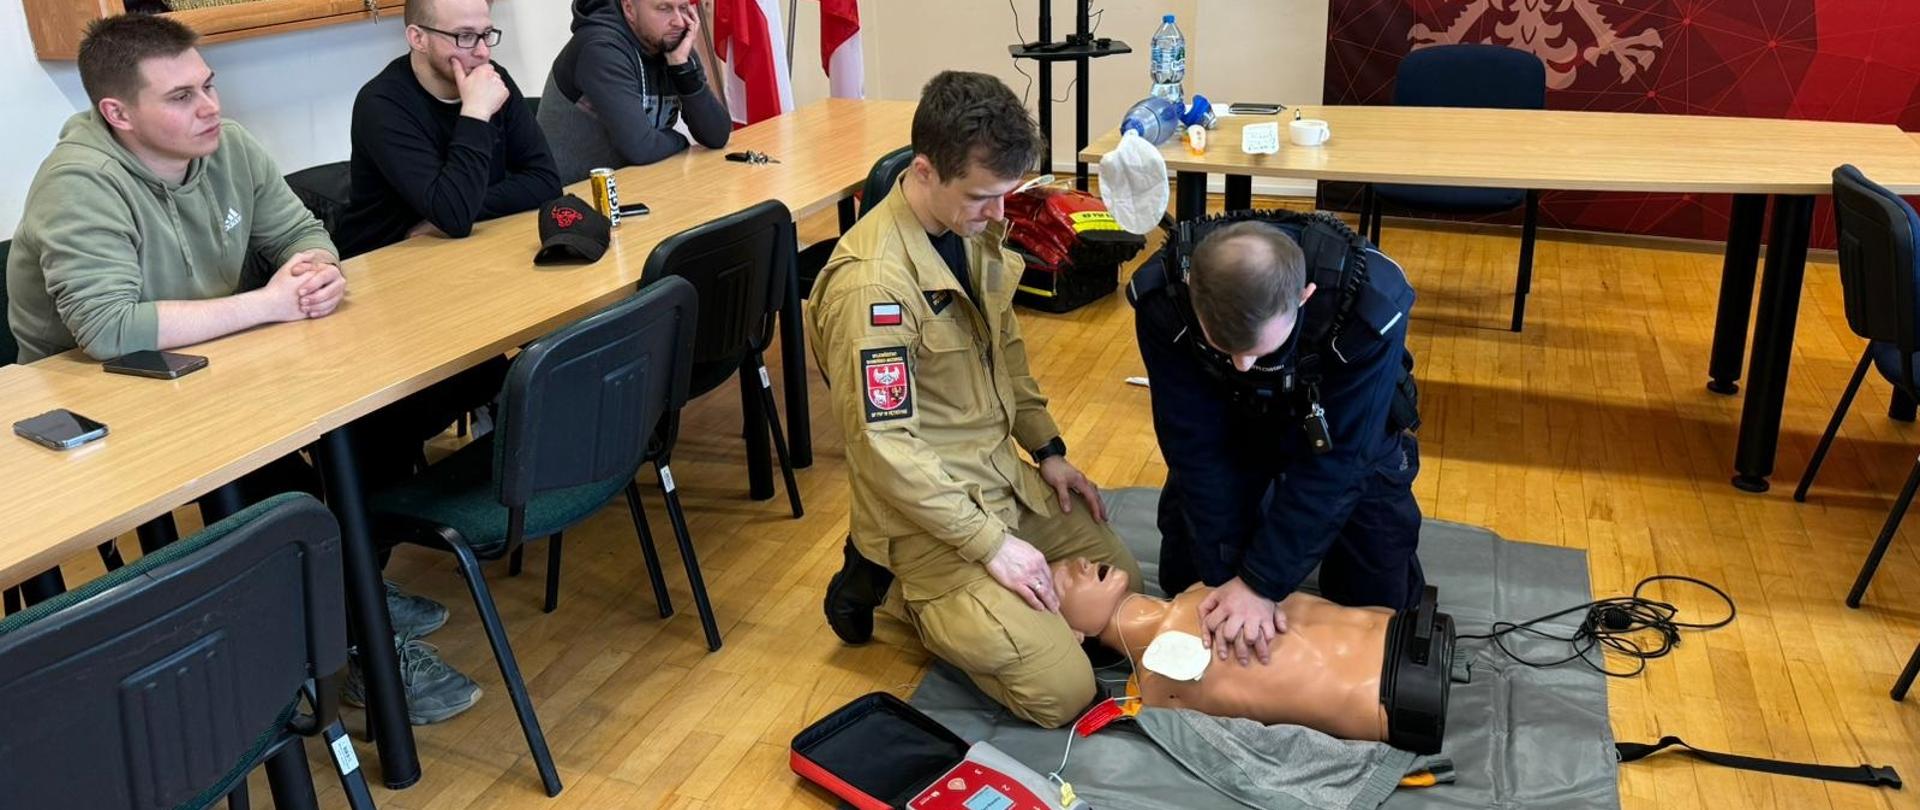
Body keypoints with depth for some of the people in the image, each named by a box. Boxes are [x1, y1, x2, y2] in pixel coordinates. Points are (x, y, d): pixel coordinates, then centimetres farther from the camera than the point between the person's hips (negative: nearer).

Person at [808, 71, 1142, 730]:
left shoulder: (973, 227, 0)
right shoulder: (872, 281, -28)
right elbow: (885, 448, -25)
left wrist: (1048, 450, 11)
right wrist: (992, 543, -20)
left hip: (1008, 477, 9)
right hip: (927, 512, -9)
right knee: (1063, 691, -12)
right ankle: (889, 577, 5)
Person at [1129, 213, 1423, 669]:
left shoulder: (1371, 304, -40)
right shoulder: (1162, 297, -35)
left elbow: (1334, 461, -33)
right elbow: (1195, 444, -26)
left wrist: (1262, 583, -31)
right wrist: (1227, 576, -25)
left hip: (1352, 429, -1)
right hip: (1232, 421, 2)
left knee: (1379, 599, 0)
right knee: (1184, 579, 4)